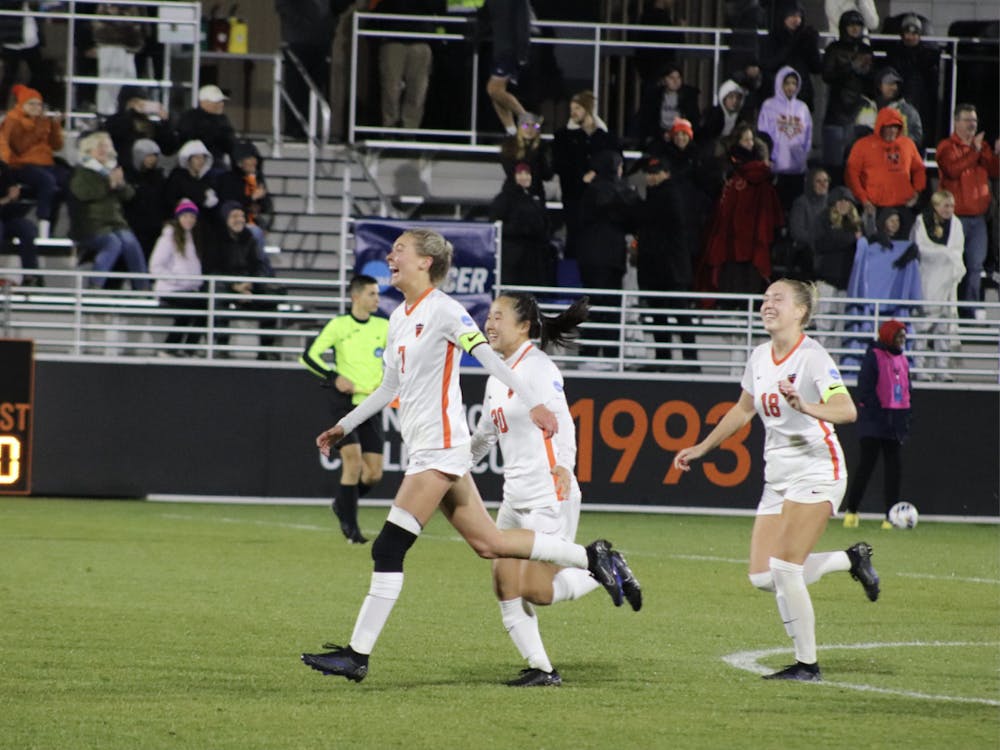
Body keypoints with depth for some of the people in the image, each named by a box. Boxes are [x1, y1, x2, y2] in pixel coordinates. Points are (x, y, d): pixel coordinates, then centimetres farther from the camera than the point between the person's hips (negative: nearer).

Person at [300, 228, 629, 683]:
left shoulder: (442, 309, -9)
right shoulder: (398, 319, 17)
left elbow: (489, 358, -17)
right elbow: (389, 388, 28)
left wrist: (533, 403, -25)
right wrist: (344, 427, 29)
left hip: (439, 448, -9)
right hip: (425, 450, 9)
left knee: (389, 550, -11)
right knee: (488, 543, 8)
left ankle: (357, 655, -9)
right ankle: (590, 557, 18)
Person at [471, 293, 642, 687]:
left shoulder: (539, 368, -12)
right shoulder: (498, 375, 14)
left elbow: (561, 419, -23)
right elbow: (484, 434, 26)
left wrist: (563, 465, -36)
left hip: (549, 498, -9)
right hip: (515, 497, 9)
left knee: (537, 591, -10)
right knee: (505, 584, 0)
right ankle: (541, 669, 6)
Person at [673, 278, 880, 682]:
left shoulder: (812, 356, -13)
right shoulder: (760, 357, 9)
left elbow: (847, 410, -26)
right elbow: (743, 410, 26)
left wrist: (805, 407, -43)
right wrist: (702, 448, 27)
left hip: (816, 471, -8)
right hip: (778, 476, 8)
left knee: (784, 569, -15)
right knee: (763, 577, -1)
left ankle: (807, 664, -1)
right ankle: (852, 559, 20)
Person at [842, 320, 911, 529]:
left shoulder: (902, 360, 15)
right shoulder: (873, 356, -7)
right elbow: (865, 389, -12)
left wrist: (905, 419, 10)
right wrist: (877, 412, -18)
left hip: (895, 422, 7)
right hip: (874, 419, -7)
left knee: (894, 467, 3)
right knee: (867, 463, -7)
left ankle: (891, 516, 5)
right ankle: (851, 511, 3)